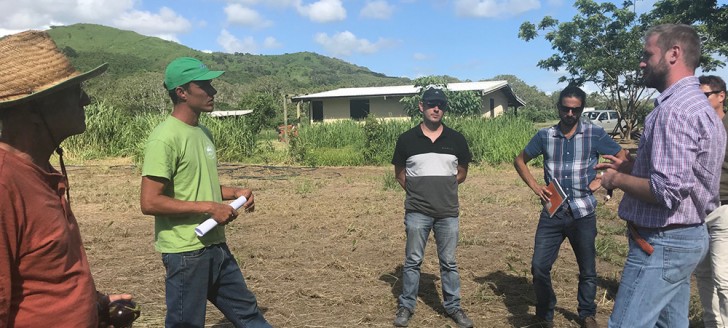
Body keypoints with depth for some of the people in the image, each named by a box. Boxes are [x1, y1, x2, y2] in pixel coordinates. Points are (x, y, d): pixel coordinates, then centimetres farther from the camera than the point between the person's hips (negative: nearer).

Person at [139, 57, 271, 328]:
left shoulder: (202, 132, 9)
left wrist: (234, 192, 4)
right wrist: (208, 208, -20)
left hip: (215, 246, 8)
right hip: (186, 252, -8)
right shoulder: (165, 138, -18)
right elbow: (150, 202, -21)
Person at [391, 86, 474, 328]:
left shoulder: (456, 139, 2)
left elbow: (462, 173, 13)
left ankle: (453, 307, 26)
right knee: (412, 261, 9)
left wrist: (443, 187, 8)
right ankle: (406, 306, 22)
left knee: (449, 263, 12)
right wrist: (418, 191, 4)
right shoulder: (407, 139, -1)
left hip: (448, 213, 1)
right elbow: (399, 173, 9)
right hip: (417, 213, -1)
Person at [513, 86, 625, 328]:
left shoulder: (595, 134, -3)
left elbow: (623, 159, 4)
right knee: (539, 267, -1)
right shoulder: (545, 135, 2)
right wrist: (535, 187, 2)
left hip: (583, 214, -1)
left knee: (588, 270, 12)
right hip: (552, 213, 1)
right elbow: (520, 161, 13)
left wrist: (602, 181, -5)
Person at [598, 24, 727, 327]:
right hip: (687, 235, 11)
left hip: (662, 243, -10)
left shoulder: (675, 110, -21)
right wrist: (632, 166, 12)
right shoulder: (698, 104, 13)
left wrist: (617, 180, -13)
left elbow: (667, 191, -29)